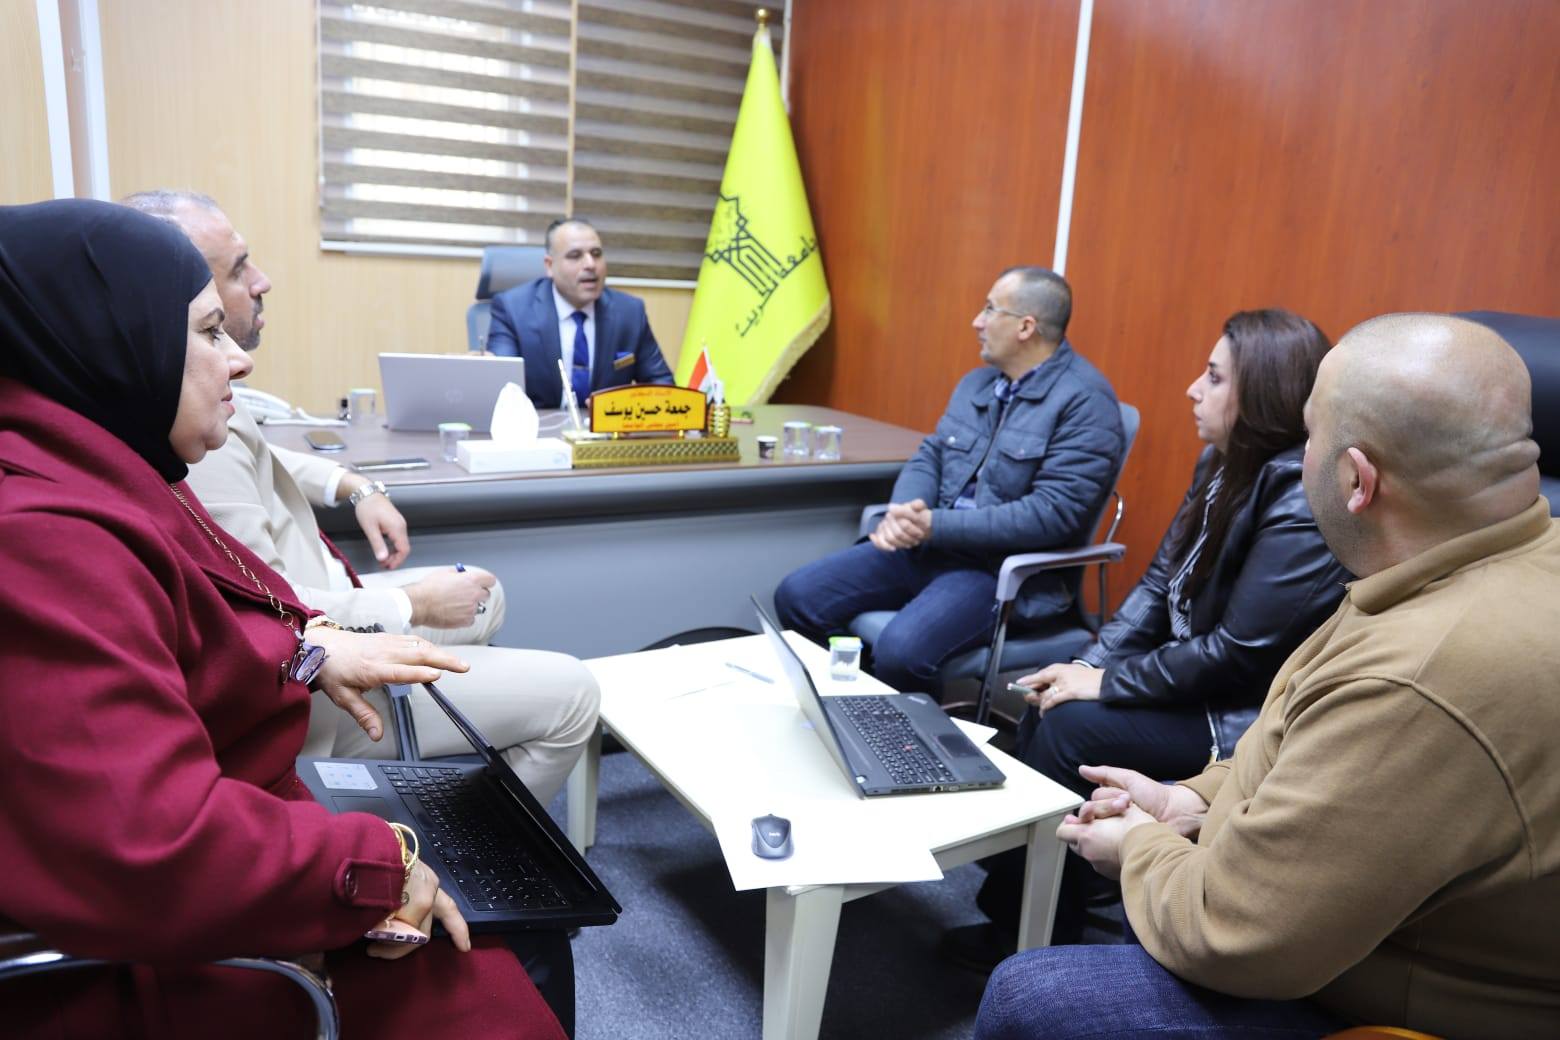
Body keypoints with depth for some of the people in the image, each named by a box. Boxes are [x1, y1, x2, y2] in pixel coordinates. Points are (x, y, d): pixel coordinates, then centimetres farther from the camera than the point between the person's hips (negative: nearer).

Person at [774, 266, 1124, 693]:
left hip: (1006, 568, -7)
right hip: (928, 545, 7)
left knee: (901, 650, -32)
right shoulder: (976, 382, 13)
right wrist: (903, 513, -13)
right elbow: (929, 457, 12)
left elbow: (1052, 514, -20)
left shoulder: (1087, 401, -13)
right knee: (797, 596, -5)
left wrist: (935, 525, -22)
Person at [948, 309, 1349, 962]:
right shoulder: (1222, 465, 4)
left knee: (1070, 729, -16)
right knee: (1044, 708, -4)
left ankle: (1032, 945, 3)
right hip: (1198, 683, 9)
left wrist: (1106, 683, -17)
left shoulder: (1303, 504, -24)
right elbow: (1158, 586, 6)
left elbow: (1239, 653, -24)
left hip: (1246, 723, -8)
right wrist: (1088, 665, -6)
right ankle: (1010, 902, 8)